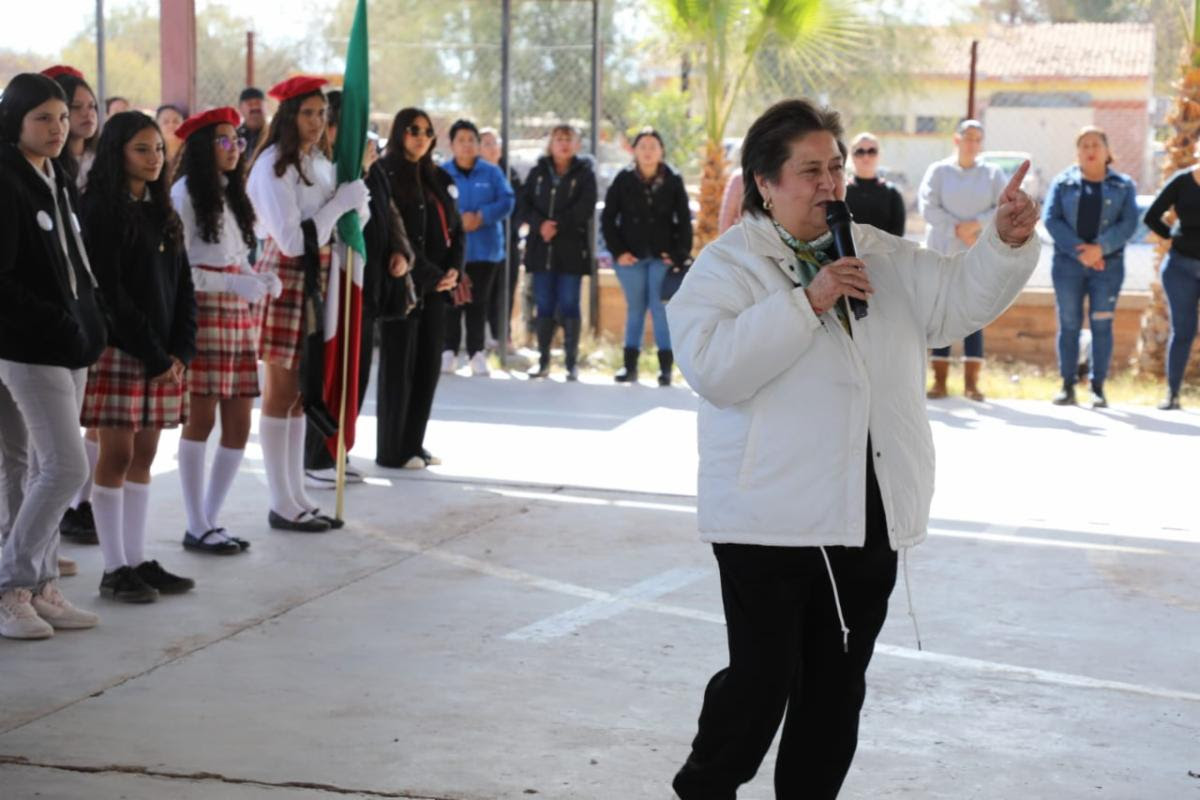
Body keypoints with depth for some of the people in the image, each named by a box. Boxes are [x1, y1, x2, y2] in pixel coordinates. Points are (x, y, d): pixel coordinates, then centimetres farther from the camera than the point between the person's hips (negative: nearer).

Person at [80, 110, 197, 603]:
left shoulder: (163, 214, 15)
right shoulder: (102, 211, -7)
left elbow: (182, 286, 13)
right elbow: (109, 290, -13)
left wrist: (181, 350, -1)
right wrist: (151, 353, -14)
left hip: (165, 354, 7)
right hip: (119, 350, -7)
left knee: (144, 457, 8)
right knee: (117, 456, -4)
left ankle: (139, 561, 13)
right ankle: (114, 569, 1)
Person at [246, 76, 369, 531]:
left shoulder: (319, 161, 12)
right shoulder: (274, 165, -13)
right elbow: (293, 240, -19)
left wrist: (357, 206, -6)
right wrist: (341, 202, -13)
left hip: (317, 276, 8)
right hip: (284, 277, -8)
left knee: (302, 390, 11)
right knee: (282, 390, -2)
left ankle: (297, 496, 18)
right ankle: (282, 505, 3)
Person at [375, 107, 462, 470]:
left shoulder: (439, 179, 16)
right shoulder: (385, 176, -6)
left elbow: (456, 229, 16)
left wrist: (453, 270, -2)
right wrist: (431, 276, -13)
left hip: (436, 288, 7)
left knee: (429, 366, 7)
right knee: (399, 366, -2)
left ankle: (414, 444, 15)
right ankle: (392, 450, 5)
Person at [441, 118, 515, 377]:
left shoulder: (491, 172, 3)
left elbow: (507, 201, -4)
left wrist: (482, 217, -18)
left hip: (485, 249, 1)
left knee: (478, 302, 4)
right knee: (451, 301, 2)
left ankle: (477, 352, 9)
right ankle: (449, 350, 10)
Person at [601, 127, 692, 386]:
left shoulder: (673, 181, 0)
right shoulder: (624, 180, 0)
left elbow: (684, 220, 3)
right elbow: (608, 219, 3)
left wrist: (680, 253, -5)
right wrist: (618, 251, -4)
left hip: (662, 256, -1)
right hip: (631, 256, 1)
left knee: (660, 309, -4)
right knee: (635, 309, 8)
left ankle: (665, 368, -2)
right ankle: (630, 366, 13)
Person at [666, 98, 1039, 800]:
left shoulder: (881, 257, 12)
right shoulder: (728, 266, -5)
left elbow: (960, 299, 7)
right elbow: (711, 366, -20)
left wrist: (1008, 243, -11)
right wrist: (806, 302, -23)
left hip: (871, 521, 6)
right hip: (772, 522, -5)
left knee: (838, 688, 13)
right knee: (764, 679, -3)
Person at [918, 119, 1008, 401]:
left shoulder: (993, 174, 9)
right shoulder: (938, 171, 5)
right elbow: (928, 208, -5)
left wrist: (976, 225, -14)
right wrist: (957, 229, -13)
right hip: (942, 251, 0)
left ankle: (971, 382, -1)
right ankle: (939, 381, 1)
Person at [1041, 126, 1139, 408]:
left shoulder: (1123, 185, 8)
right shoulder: (1063, 182, 8)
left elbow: (1129, 223, -2)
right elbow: (1050, 219, -3)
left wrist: (1100, 248, -17)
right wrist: (1078, 250, -14)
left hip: (1107, 264, 0)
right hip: (1068, 262, 0)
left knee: (1102, 324, -1)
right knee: (1069, 324, 1)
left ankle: (1098, 388, 3)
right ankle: (1068, 386, 6)